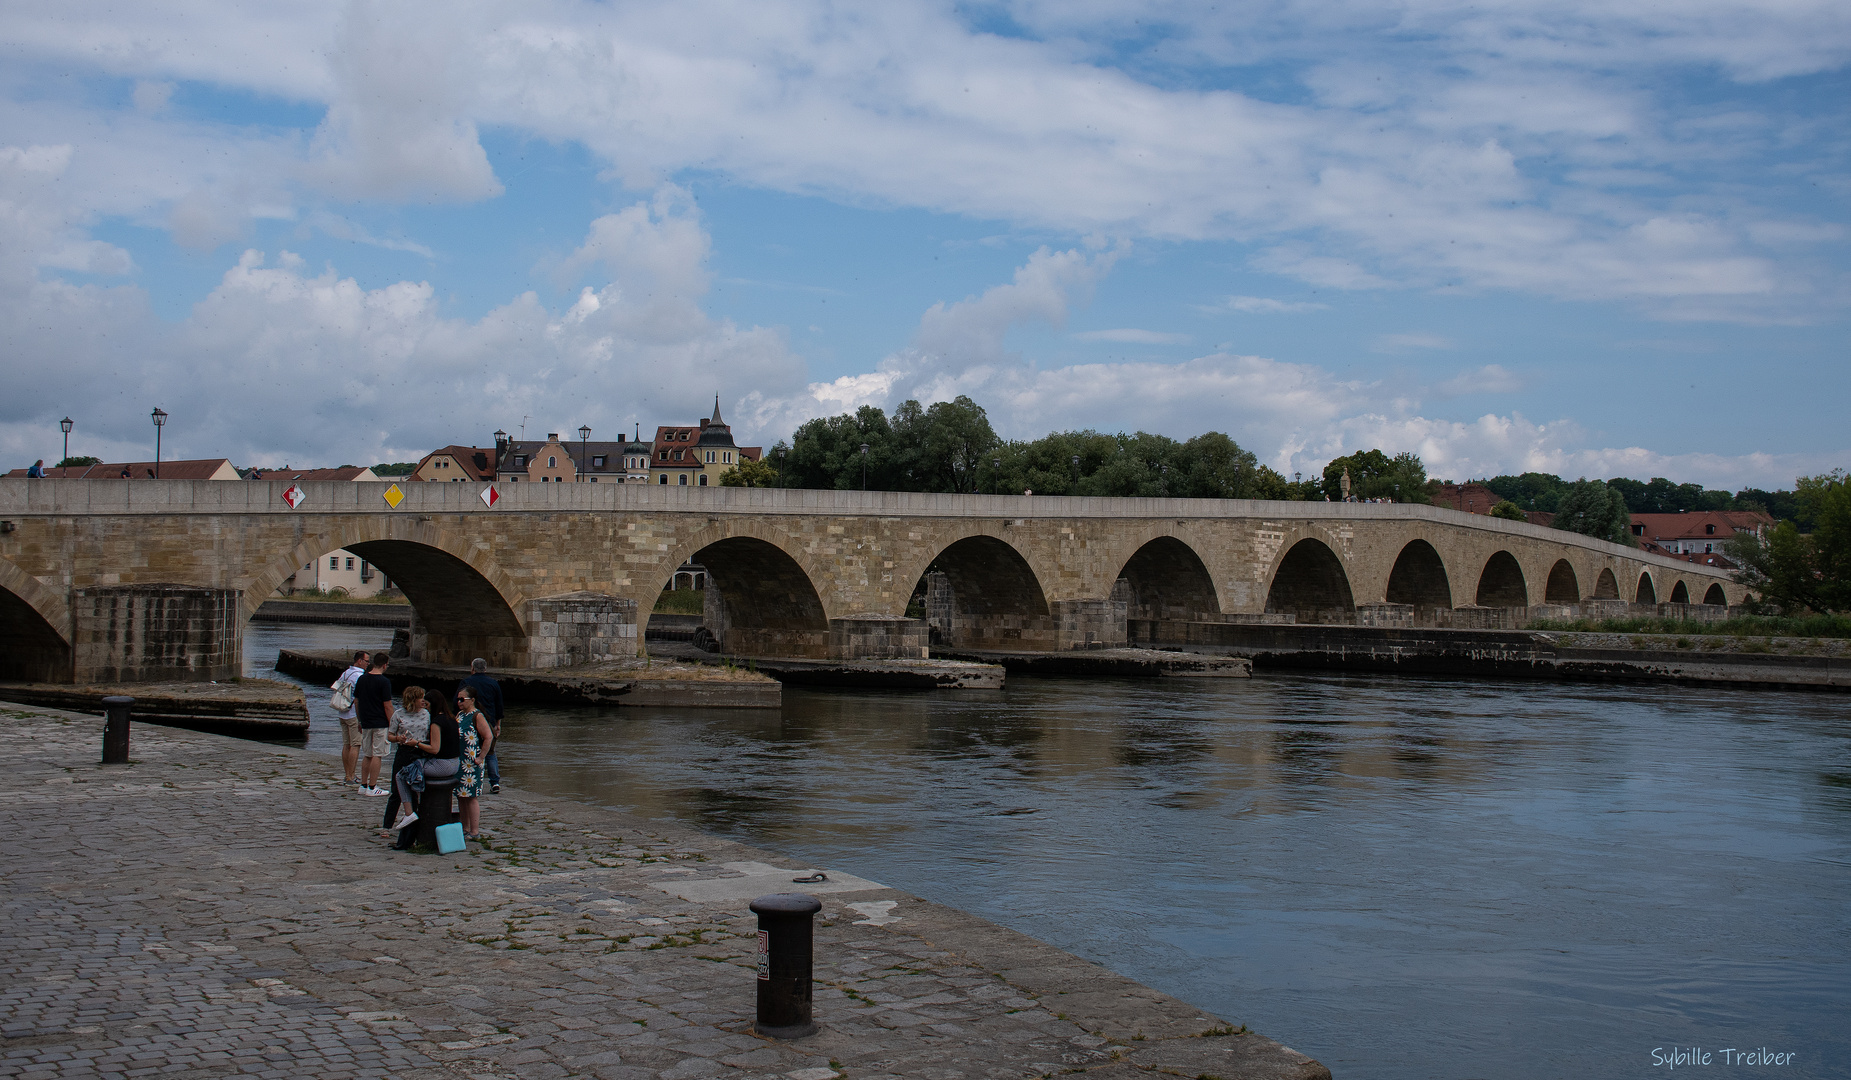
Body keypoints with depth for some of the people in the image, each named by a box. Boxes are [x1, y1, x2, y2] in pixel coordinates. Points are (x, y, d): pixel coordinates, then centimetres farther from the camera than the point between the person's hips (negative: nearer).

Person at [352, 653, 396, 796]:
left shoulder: (361, 679, 7)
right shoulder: (384, 682, -13)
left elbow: (356, 701, 13)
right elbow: (387, 706, -14)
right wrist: (392, 725, -7)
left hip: (365, 724, 6)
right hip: (380, 724, -6)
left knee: (367, 755, 15)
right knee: (377, 755, -3)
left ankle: (363, 785, 16)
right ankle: (372, 787, -3)